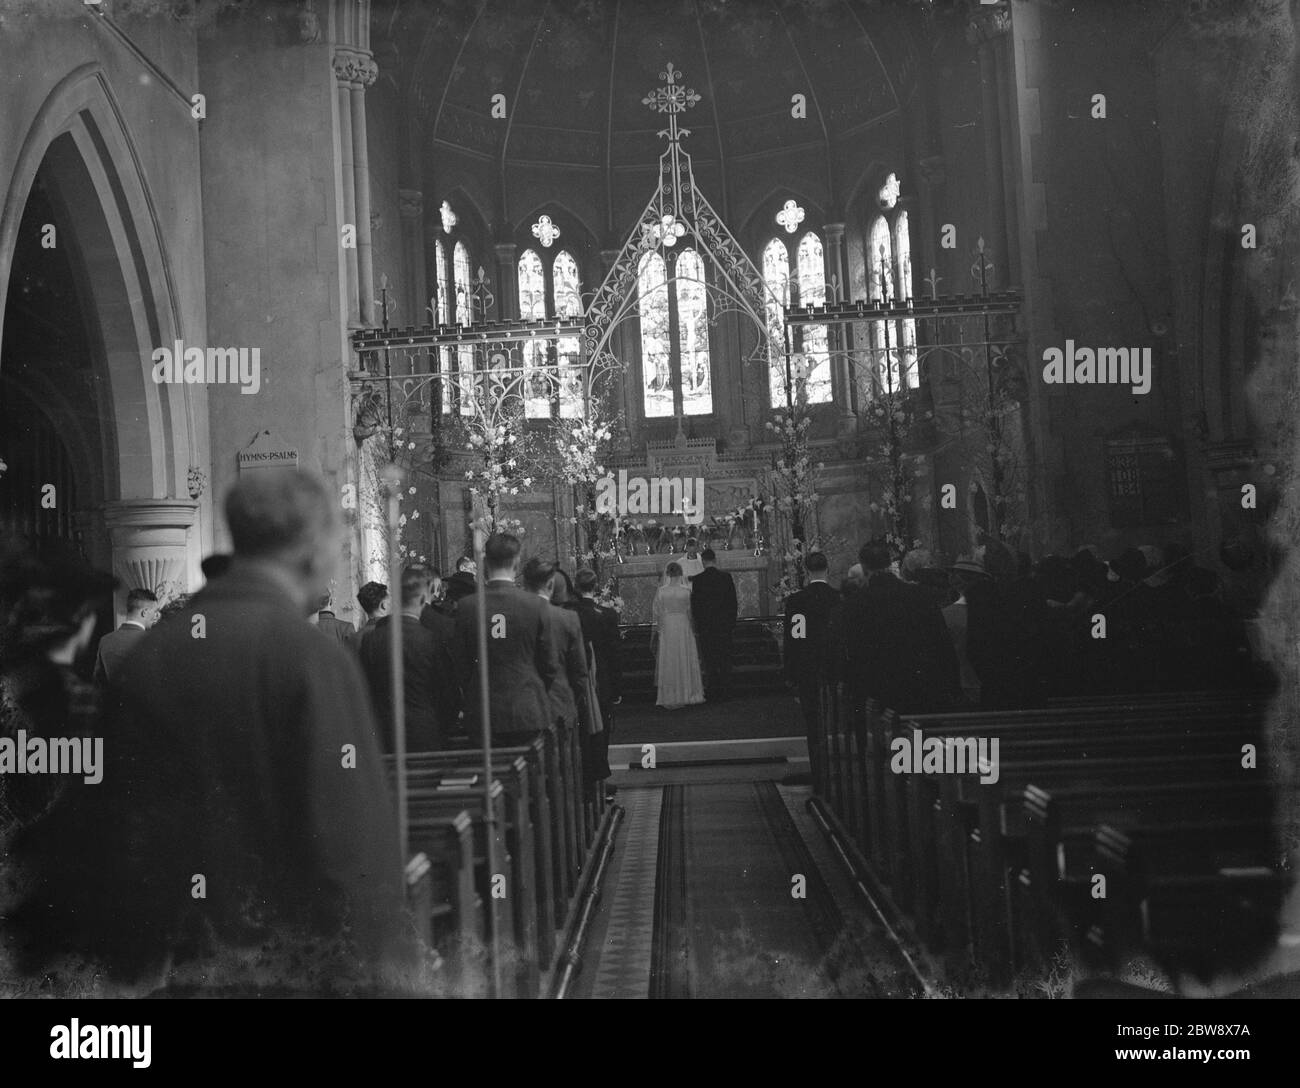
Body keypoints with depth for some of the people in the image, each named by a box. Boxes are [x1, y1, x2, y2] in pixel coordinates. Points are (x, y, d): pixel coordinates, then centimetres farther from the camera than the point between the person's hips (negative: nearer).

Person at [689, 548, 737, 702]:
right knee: (725, 659, 9)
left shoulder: (698, 580, -8)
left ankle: (712, 693, 5)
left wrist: (697, 623, 6)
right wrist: (732, 622, 10)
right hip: (725, 624, 1)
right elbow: (733, 601, 1)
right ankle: (725, 691, 12)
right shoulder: (726, 577, -3)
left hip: (705, 625, -1)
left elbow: (694, 604, -4)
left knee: (709, 661, 5)